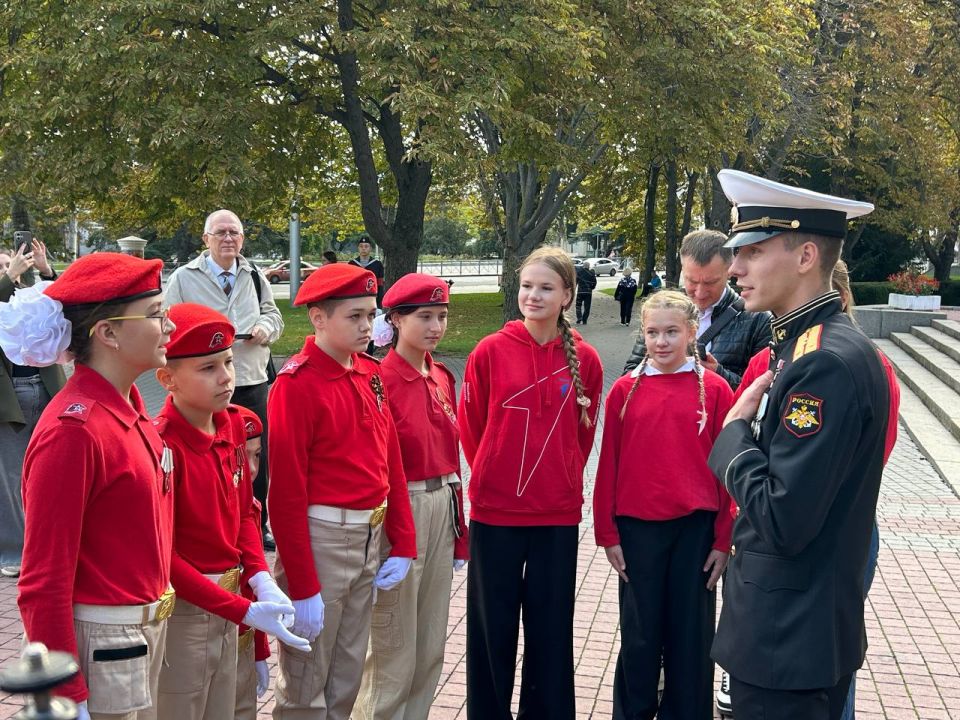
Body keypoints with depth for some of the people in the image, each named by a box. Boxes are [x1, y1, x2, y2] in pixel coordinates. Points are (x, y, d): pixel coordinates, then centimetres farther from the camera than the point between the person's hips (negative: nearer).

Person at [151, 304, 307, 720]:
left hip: (225, 604, 7)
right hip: (183, 610, -7)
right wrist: (244, 611, -21)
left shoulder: (234, 424, 1)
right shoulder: (161, 444, -22)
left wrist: (260, 577, -5)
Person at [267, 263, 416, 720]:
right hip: (319, 539, -7)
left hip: (370, 539, 7)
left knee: (349, 676, 19)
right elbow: (286, 491, -17)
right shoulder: (297, 383, -16)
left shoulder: (371, 374, 6)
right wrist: (302, 588, -18)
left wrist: (403, 544, 6)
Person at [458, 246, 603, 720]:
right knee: (492, 628, 9)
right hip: (494, 512, -1)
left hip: (558, 514, 1)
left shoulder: (584, 360, -1)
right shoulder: (490, 352, -5)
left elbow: (584, 432, 11)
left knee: (551, 628, 10)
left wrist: (561, 480, 11)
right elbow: (471, 427, 5)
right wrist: (493, 477, 10)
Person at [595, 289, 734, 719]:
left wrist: (723, 538, -1)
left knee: (691, 636, 8)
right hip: (637, 528, 1)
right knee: (639, 635, 10)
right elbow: (609, 465, 3)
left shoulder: (714, 390, -2)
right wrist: (607, 533, 1)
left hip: (696, 528, 0)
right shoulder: (625, 390, 1)